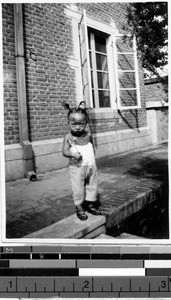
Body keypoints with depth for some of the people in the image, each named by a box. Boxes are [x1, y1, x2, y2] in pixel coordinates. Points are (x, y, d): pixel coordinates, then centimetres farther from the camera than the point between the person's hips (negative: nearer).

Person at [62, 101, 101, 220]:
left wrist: (92, 158, 8)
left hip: (91, 165, 4)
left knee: (92, 185, 14)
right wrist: (73, 154, -33)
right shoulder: (68, 137, -10)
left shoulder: (88, 135, 1)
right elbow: (65, 151, -14)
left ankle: (90, 204, 31)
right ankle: (79, 207, 20)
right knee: (78, 188, 3)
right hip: (77, 167, -4)